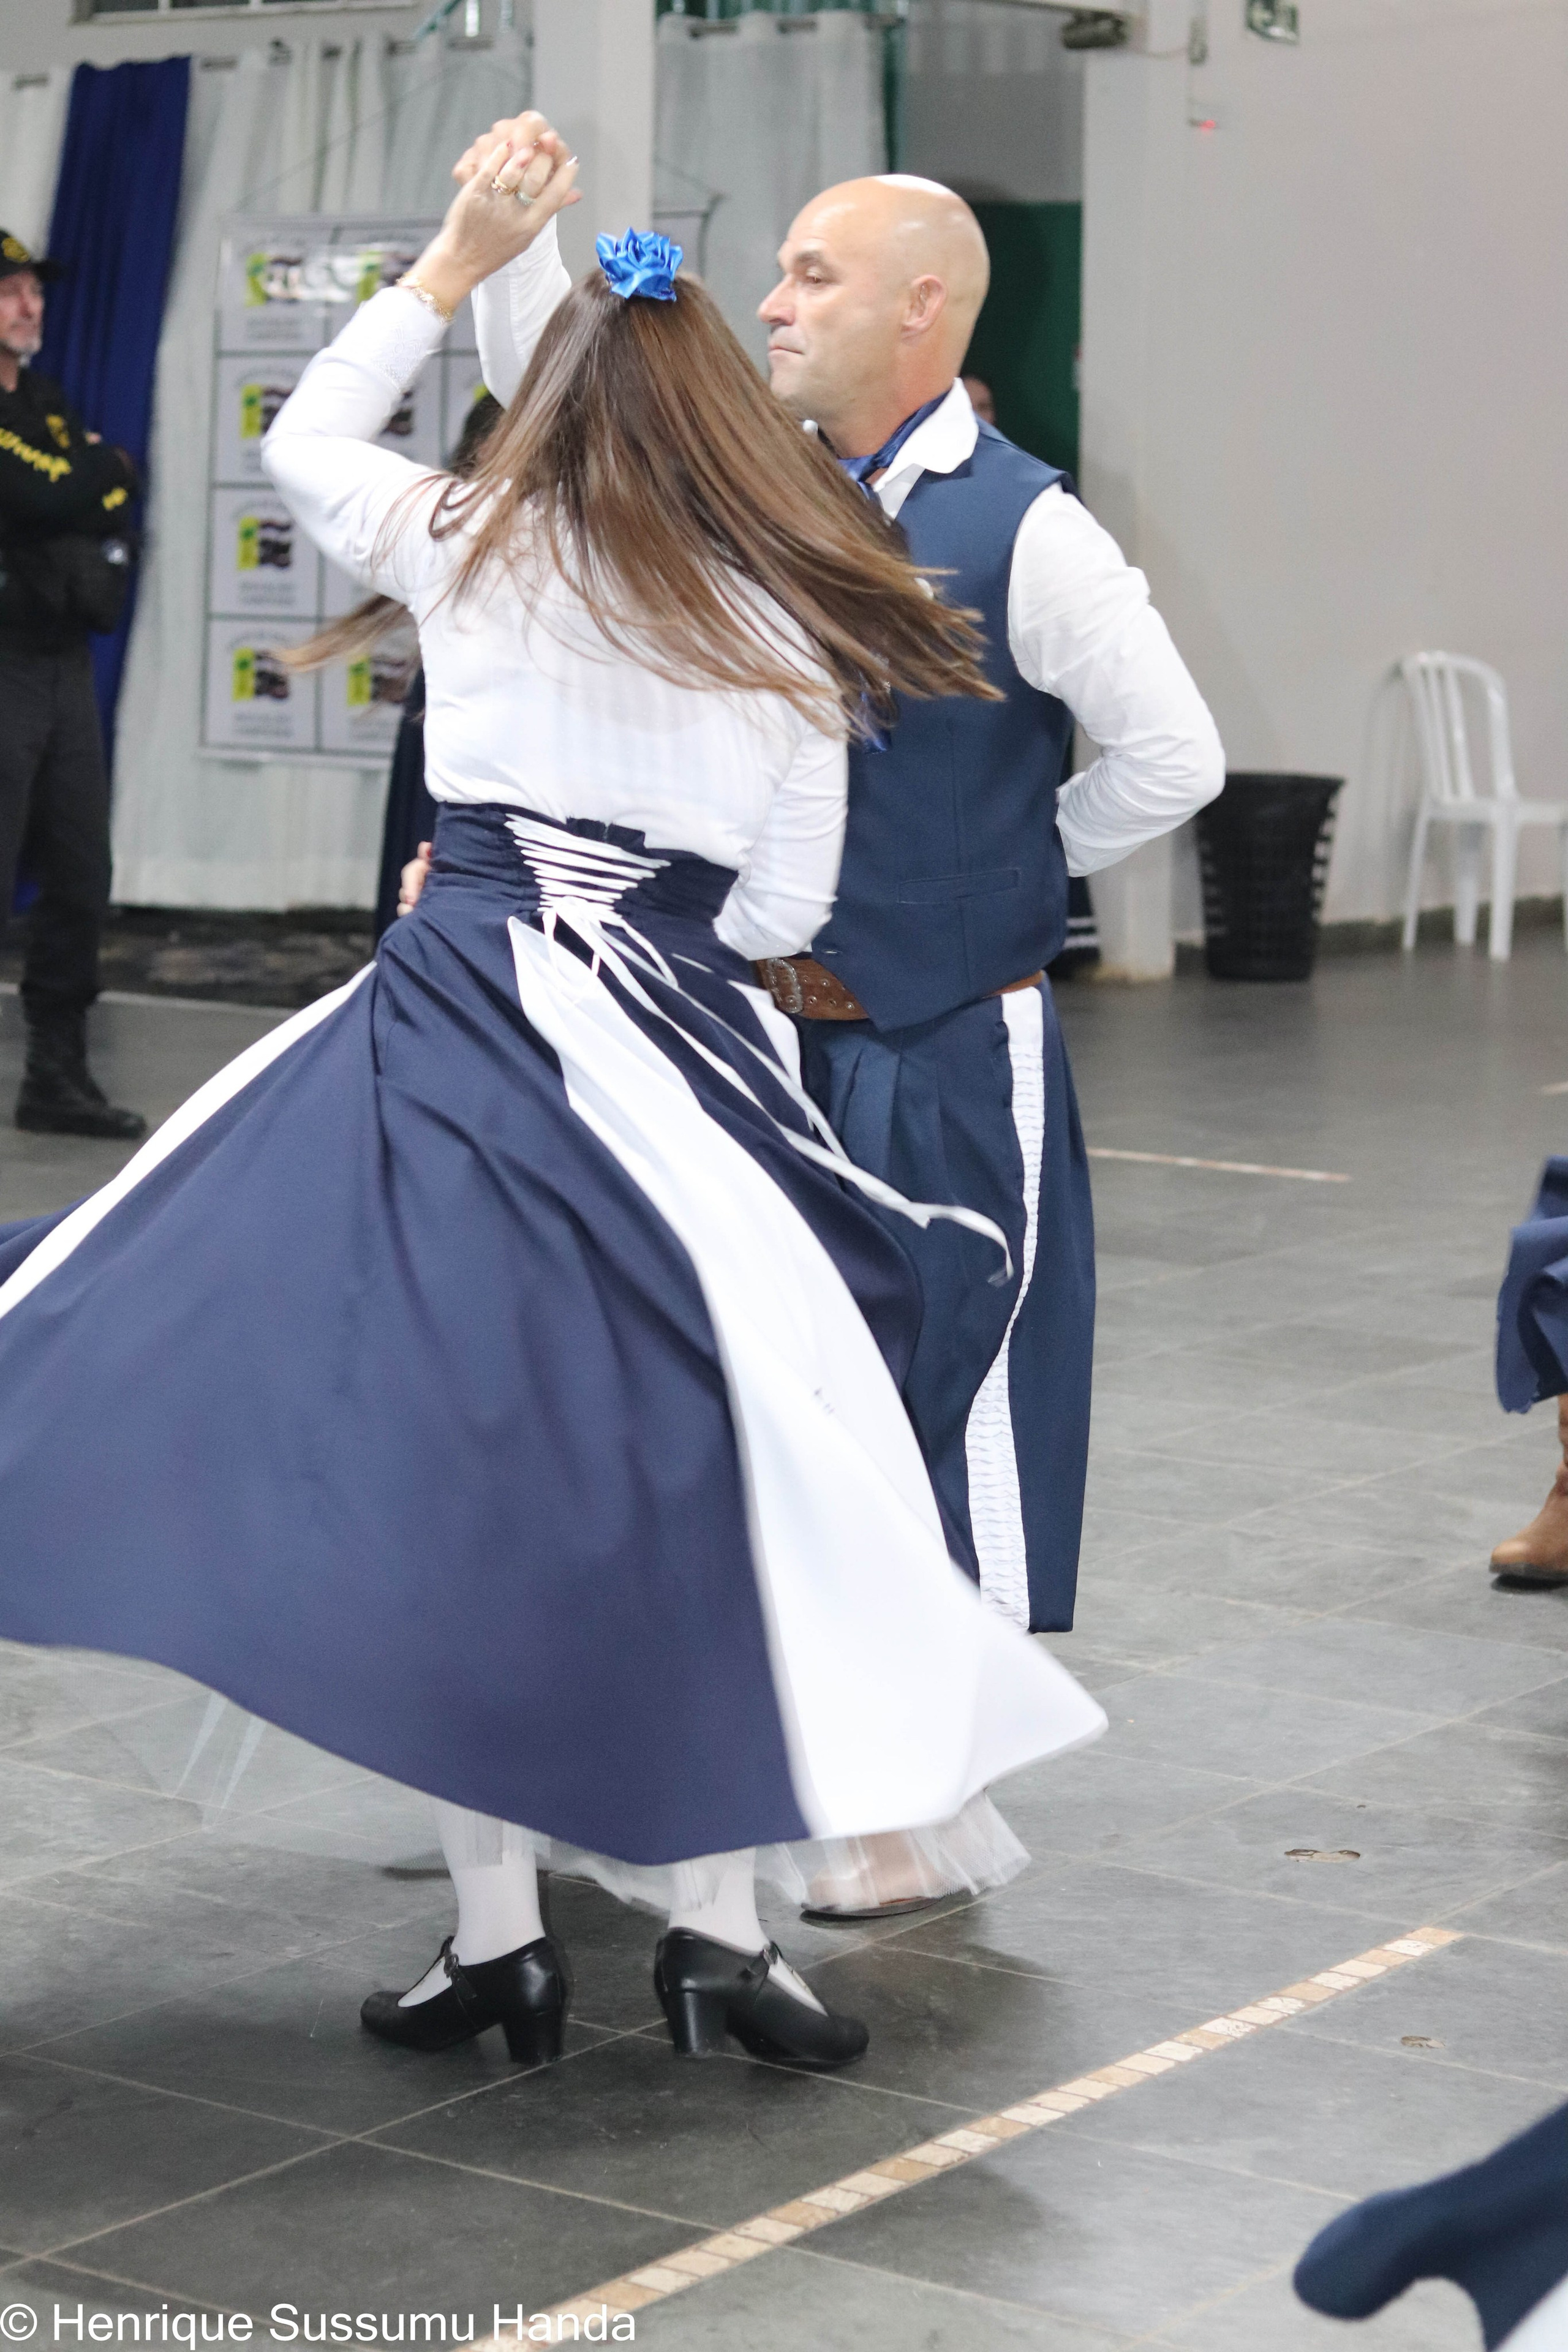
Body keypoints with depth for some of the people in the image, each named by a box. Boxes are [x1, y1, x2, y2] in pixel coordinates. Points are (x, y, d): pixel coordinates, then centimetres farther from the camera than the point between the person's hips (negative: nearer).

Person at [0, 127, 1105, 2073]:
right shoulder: (788, 631, 5)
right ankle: (714, 1933, 9)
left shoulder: (471, 551, 4)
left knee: (448, 1470, 5)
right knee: (686, 1480, 7)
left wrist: (457, 258, 24)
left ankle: (497, 1940, 9)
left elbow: (300, 441, 24)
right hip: (675, 1061, 1)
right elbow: (783, 911, 8)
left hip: (459, 1032, -1)